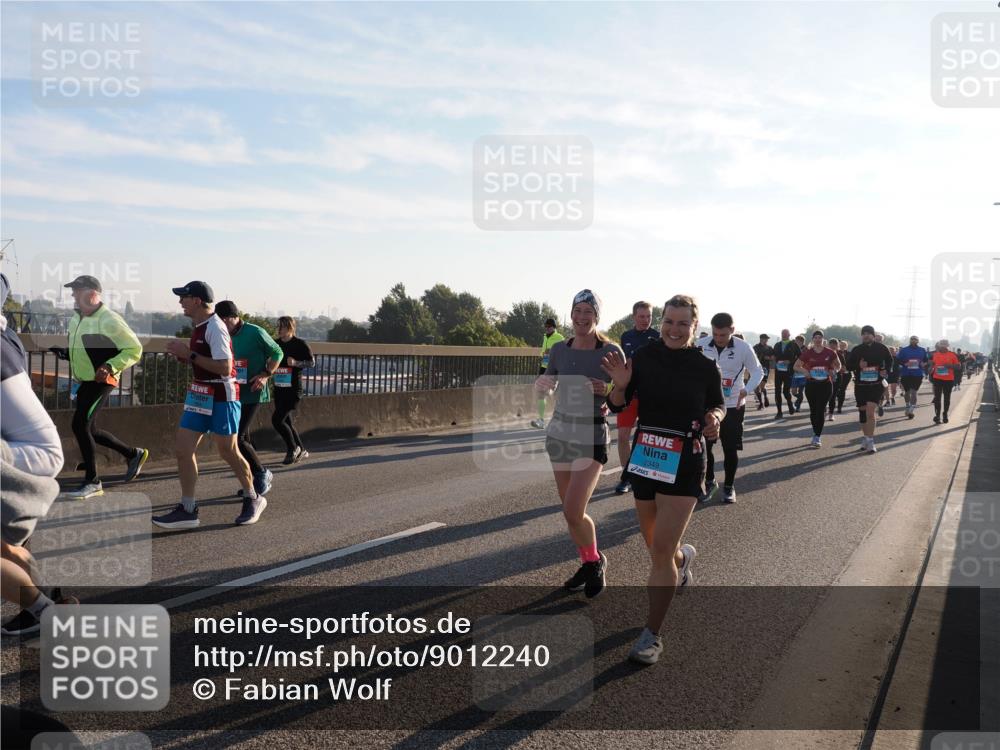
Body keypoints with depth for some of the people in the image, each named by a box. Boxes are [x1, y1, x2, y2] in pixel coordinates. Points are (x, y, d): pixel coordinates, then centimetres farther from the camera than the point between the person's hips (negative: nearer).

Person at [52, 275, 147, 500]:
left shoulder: (109, 320, -16)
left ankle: (92, 482, -2)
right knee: (89, 429, 12)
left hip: (100, 381, -9)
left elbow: (134, 349, -15)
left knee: (80, 425, -14)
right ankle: (133, 454, 30)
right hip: (82, 381, 9)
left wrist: (111, 367, -25)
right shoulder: (76, 319, 11)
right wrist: (63, 351, 4)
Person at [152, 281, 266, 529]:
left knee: (228, 452, 3)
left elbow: (224, 367, -25)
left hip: (222, 396, -9)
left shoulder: (215, 327, -17)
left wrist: (190, 354, -22)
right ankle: (187, 510, 8)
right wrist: (183, 354, 5)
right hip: (200, 394, 9)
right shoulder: (198, 325, 12)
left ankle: (253, 499, 24)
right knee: (183, 449, 2)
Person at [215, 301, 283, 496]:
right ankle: (257, 480, 23)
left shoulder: (255, 333, -11)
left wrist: (266, 375, -14)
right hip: (234, 393, 7)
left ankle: (262, 474, 5)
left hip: (252, 394, -7)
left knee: (237, 438, -13)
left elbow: (277, 353, -2)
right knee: (243, 438, 11)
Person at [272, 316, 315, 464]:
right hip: (279, 389, 7)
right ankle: (301, 450, 27)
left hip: (293, 389, -7)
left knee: (277, 420, -13)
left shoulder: (300, 344, -7)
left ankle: (292, 449, 7)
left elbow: (311, 362, -7)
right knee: (286, 421, 11)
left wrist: (295, 363, -22)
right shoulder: (276, 344, 9)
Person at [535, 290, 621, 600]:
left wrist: (607, 391, -25)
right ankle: (588, 563, 32)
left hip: (592, 435, -5)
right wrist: (542, 383, -10)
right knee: (571, 510, 10)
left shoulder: (611, 351, -10)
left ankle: (596, 560, 14)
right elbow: (544, 385, 13)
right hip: (559, 432, 5)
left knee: (573, 511, -14)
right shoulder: (560, 349, 2)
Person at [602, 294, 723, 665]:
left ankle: (652, 635, 4)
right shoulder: (644, 358, -3)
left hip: (685, 464, -3)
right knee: (656, 546, 17)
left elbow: (718, 403, 12)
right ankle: (683, 556, 55)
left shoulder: (705, 366, -5)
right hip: (645, 458, 3)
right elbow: (617, 406, 1)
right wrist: (620, 384, -20)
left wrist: (714, 417, -11)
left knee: (661, 550, -9)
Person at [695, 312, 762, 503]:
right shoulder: (701, 344, -8)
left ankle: (729, 486, 22)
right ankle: (709, 482, 25)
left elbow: (758, 371, -2)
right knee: (703, 446, 3)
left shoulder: (743, 347, -12)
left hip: (733, 406, -1)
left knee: (731, 448, 3)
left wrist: (746, 390, -20)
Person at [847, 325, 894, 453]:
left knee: (870, 411, -15)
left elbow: (889, 361, 17)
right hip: (860, 385, 3)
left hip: (876, 385, -3)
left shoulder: (881, 348, 1)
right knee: (862, 411, 12)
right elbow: (849, 366, 3)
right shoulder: (856, 350, 3)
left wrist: (885, 370, 0)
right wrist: (858, 365, -16)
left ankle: (870, 441, -12)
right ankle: (865, 437, 30)